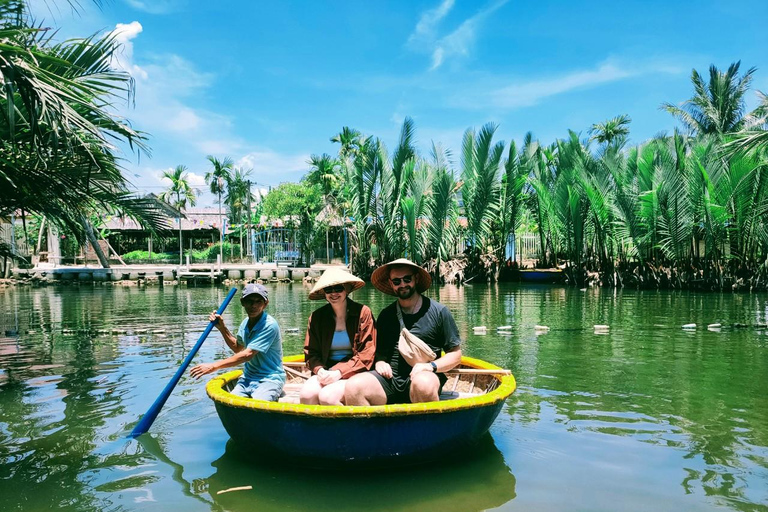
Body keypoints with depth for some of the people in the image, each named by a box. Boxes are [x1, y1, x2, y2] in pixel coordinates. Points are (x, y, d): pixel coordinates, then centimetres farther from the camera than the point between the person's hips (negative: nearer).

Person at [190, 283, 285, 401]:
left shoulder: (269, 325, -18)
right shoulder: (245, 323, 7)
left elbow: (248, 354, -22)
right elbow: (237, 348, 24)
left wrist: (214, 366, -20)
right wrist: (222, 327, 10)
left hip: (269, 379, -7)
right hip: (248, 377, 7)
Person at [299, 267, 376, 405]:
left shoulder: (363, 313, -1)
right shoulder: (317, 317, 8)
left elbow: (368, 353, -5)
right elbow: (311, 352, 10)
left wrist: (340, 372, -16)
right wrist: (320, 370, -13)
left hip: (354, 372, -3)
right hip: (326, 371, 3)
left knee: (327, 396, -30)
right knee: (306, 395, -27)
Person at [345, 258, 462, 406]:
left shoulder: (439, 311, 5)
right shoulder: (386, 315, 16)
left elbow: (455, 354, 6)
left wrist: (431, 366, -10)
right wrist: (379, 362, 2)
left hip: (424, 377, -3)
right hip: (390, 379, 3)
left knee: (422, 383, -39)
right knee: (354, 385, -26)